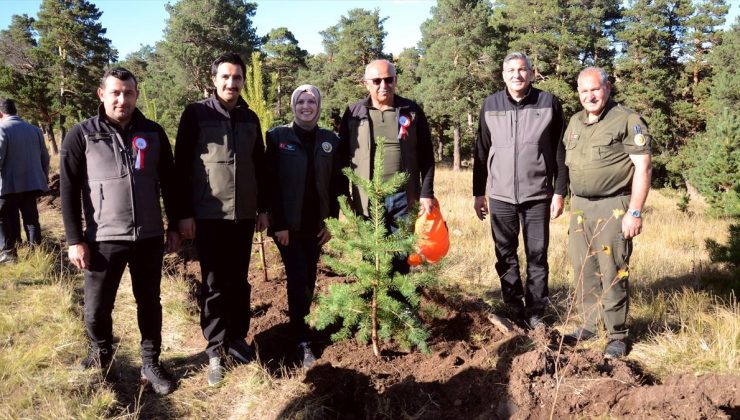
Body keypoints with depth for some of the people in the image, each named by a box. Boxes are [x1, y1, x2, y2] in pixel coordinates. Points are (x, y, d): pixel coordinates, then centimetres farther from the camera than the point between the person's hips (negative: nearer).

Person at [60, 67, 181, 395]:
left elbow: (168, 183, 10)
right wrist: (75, 240, -6)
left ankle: (150, 362, 27)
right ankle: (101, 357, 34)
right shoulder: (81, 135, -2)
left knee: (149, 301, 11)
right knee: (96, 309, 7)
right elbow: (68, 190, -2)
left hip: (149, 237, 2)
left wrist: (174, 226, 9)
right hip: (103, 239, -1)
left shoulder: (153, 133, 4)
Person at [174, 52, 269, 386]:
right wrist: (184, 212, -9)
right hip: (208, 215, -4)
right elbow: (182, 165, -5)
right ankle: (215, 349, 13)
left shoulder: (250, 118, 10)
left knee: (239, 281, 11)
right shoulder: (196, 114, -3)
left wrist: (263, 207, 14)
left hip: (244, 214, 4)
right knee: (214, 284, 3)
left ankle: (237, 339, 24)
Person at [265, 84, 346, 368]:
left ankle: (300, 324, 29)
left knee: (309, 279, 10)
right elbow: (271, 183, -8)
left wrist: (332, 221, 1)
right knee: (298, 279, -7)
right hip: (288, 224, -3)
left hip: (316, 224, 3)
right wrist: (278, 223, -13)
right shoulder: (278, 137, -4)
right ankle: (302, 341, 2)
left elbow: (337, 184, 6)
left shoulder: (330, 140, 4)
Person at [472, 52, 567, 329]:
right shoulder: (490, 105, 5)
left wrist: (559, 192, -2)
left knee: (537, 257, 5)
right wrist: (479, 193, 8)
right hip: (500, 196, 2)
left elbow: (560, 151, 2)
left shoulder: (549, 103, 0)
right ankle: (513, 310, 22)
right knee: (506, 256, 9)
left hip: (537, 196, -1)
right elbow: (481, 152, 9)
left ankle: (535, 313, 17)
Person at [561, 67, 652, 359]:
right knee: (583, 271, 10)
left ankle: (618, 336, 9)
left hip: (612, 207, -6)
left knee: (612, 273, -4)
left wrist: (635, 212, -17)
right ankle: (589, 326, 23)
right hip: (579, 207, 7)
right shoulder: (575, 123, 14)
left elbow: (643, 167, -12)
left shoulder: (627, 120, -7)